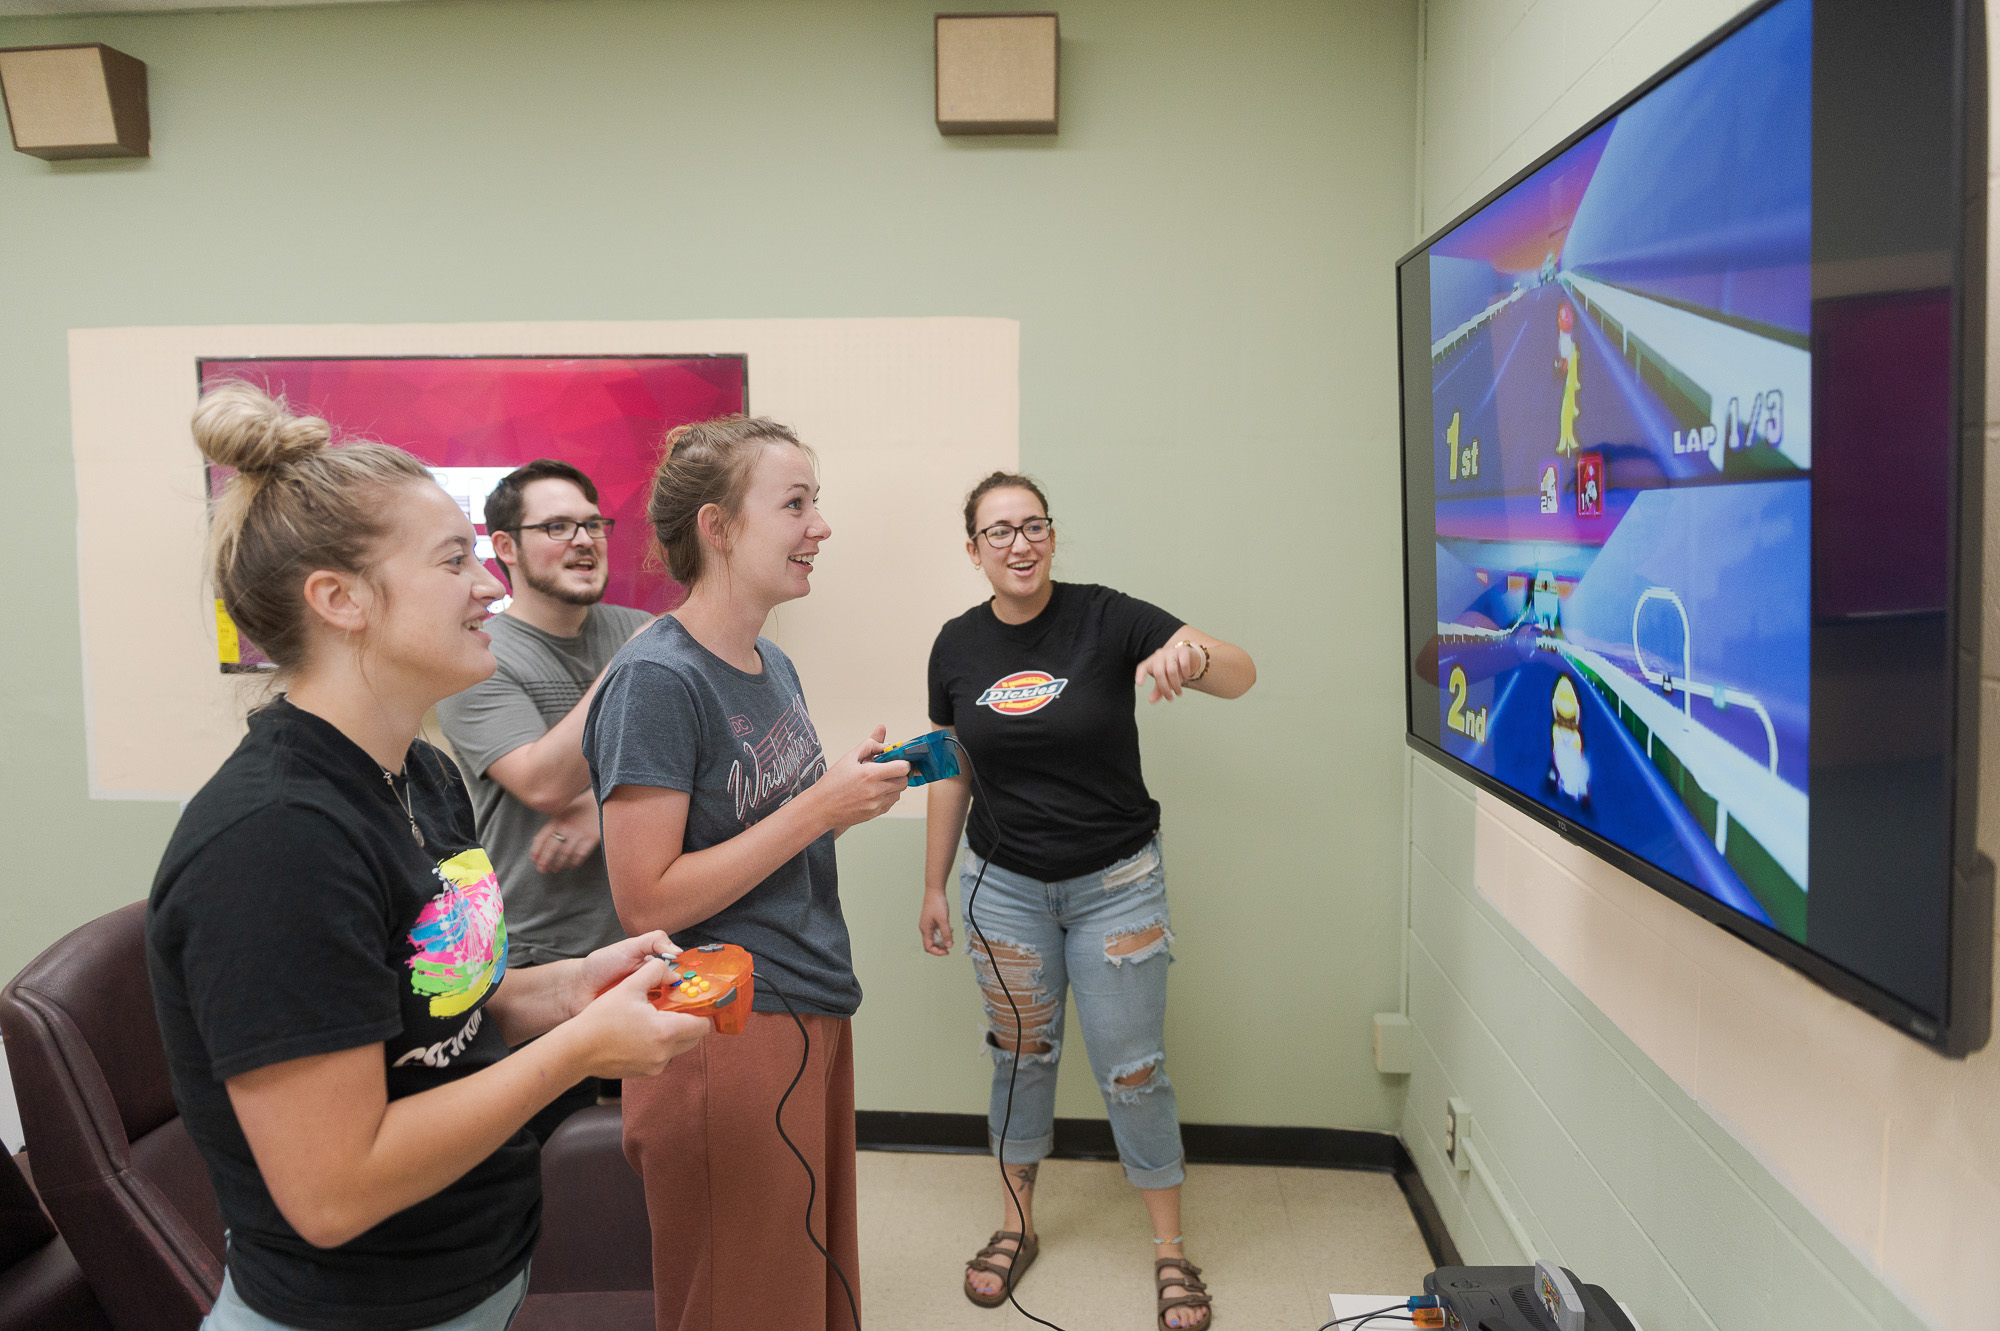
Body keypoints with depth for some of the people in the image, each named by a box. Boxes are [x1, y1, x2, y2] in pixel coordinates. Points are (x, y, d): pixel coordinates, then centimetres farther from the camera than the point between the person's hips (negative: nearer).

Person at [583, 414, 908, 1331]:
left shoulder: (773, 666, 9)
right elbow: (646, 902, -19)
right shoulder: (656, 679, -17)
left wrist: (850, 783, 0)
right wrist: (818, 809, -20)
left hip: (813, 1012, 8)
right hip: (728, 1030, -8)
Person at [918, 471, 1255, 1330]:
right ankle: (1016, 1225, 35)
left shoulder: (1106, 619, -13)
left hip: (1116, 881, -2)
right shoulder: (957, 646, -2)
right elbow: (953, 772, 7)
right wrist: (933, 887, 10)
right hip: (1004, 883, 3)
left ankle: (1170, 1250, 24)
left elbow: (1241, 675, -22)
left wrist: (1194, 657, -45)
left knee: (1133, 1070, 5)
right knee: (1020, 1055, 15)